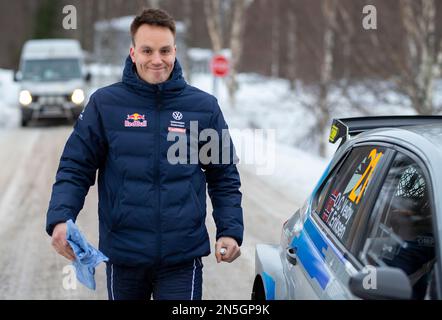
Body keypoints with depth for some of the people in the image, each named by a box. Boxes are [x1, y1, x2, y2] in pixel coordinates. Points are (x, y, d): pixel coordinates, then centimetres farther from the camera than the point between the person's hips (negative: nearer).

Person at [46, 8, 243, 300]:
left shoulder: (204, 106, 2)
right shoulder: (105, 103, -2)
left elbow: (224, 176, 7)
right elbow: (75, 169, -1)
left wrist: (230, 231, -4)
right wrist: (60, 219, -17)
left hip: (183, 257, 0)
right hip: (123, 256, 1)